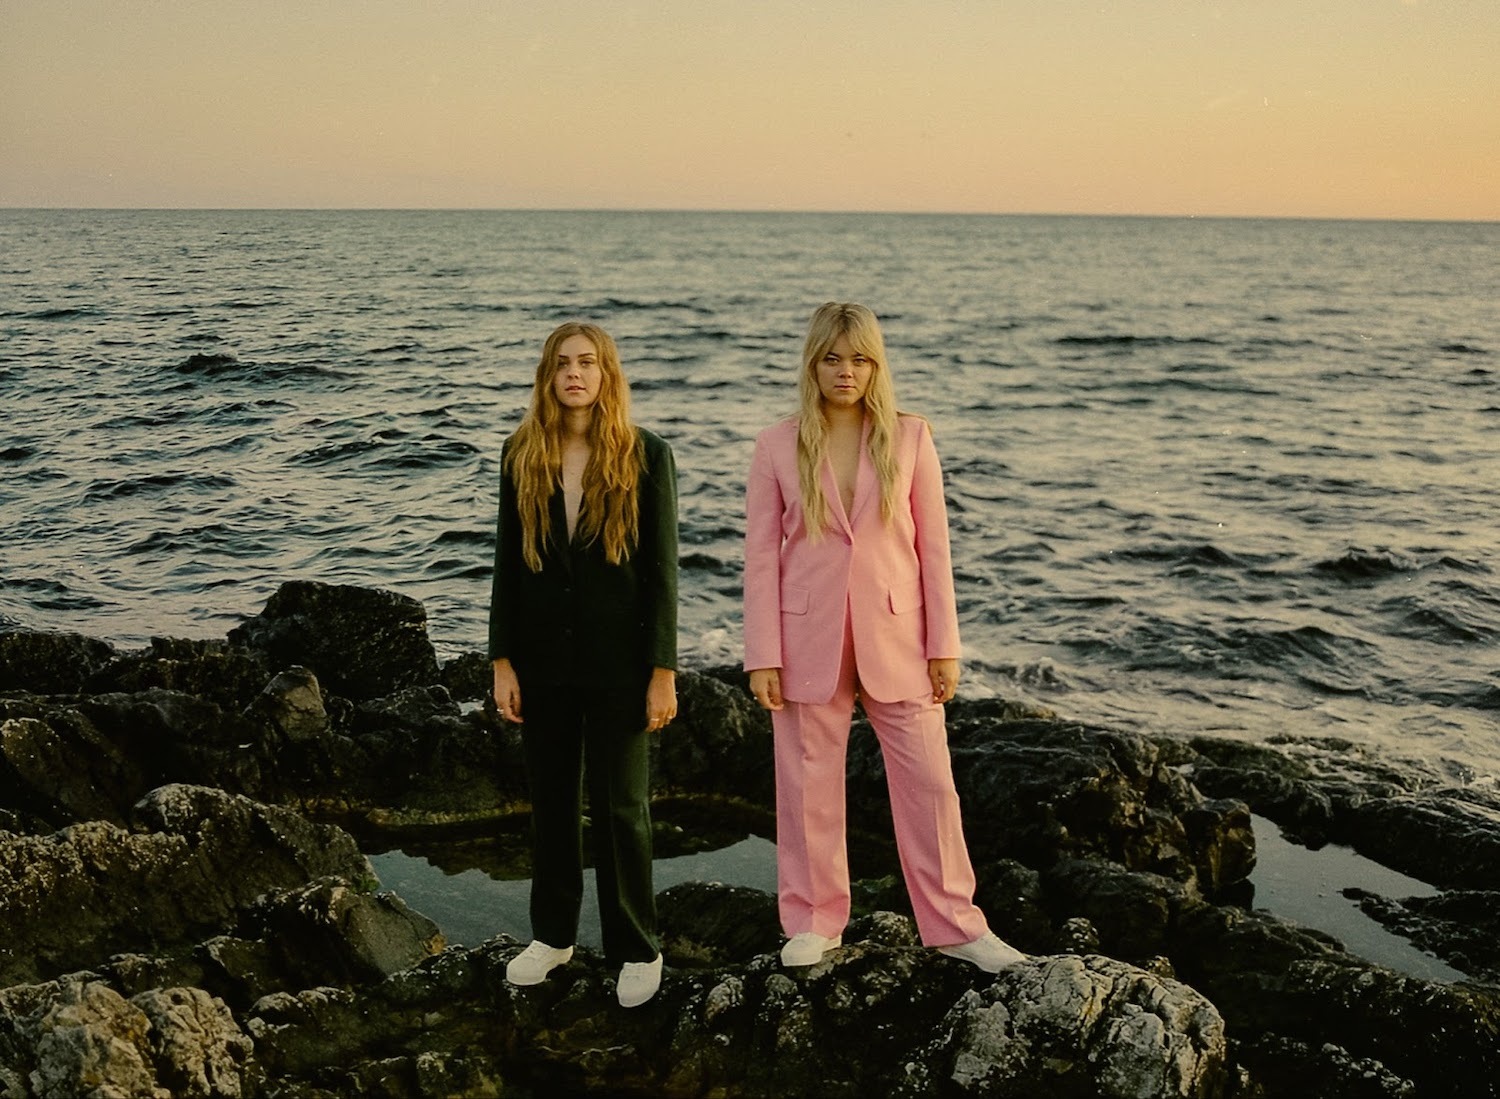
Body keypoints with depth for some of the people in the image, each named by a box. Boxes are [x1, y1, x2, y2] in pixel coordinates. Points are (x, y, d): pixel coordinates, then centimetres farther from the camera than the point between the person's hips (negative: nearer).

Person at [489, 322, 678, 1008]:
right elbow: (508, 561, 5)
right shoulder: (522, 456, 3)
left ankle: (637, 950, 19)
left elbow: (662, 567, -6)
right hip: (543, 660, 3)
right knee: (551, 798, 14)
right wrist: (502, 660, 1)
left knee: (620, 804, 4)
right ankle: (552, 934, 31)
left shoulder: (645, 457, -6)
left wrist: (663, 670, -9)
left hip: (617, 661, -3)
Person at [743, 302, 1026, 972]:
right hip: (809, 641, 0)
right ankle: (813, 923, 25)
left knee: (930, 782, 3)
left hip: (895, 638, 0)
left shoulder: (910, 438, 1)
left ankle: (954, 925, 18)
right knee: (809, 787, 9)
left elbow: (933, 546, 2)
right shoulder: (777, 446, 1)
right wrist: (763, 657, -5)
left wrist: (944, 646, -2)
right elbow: (761, 556, 0)